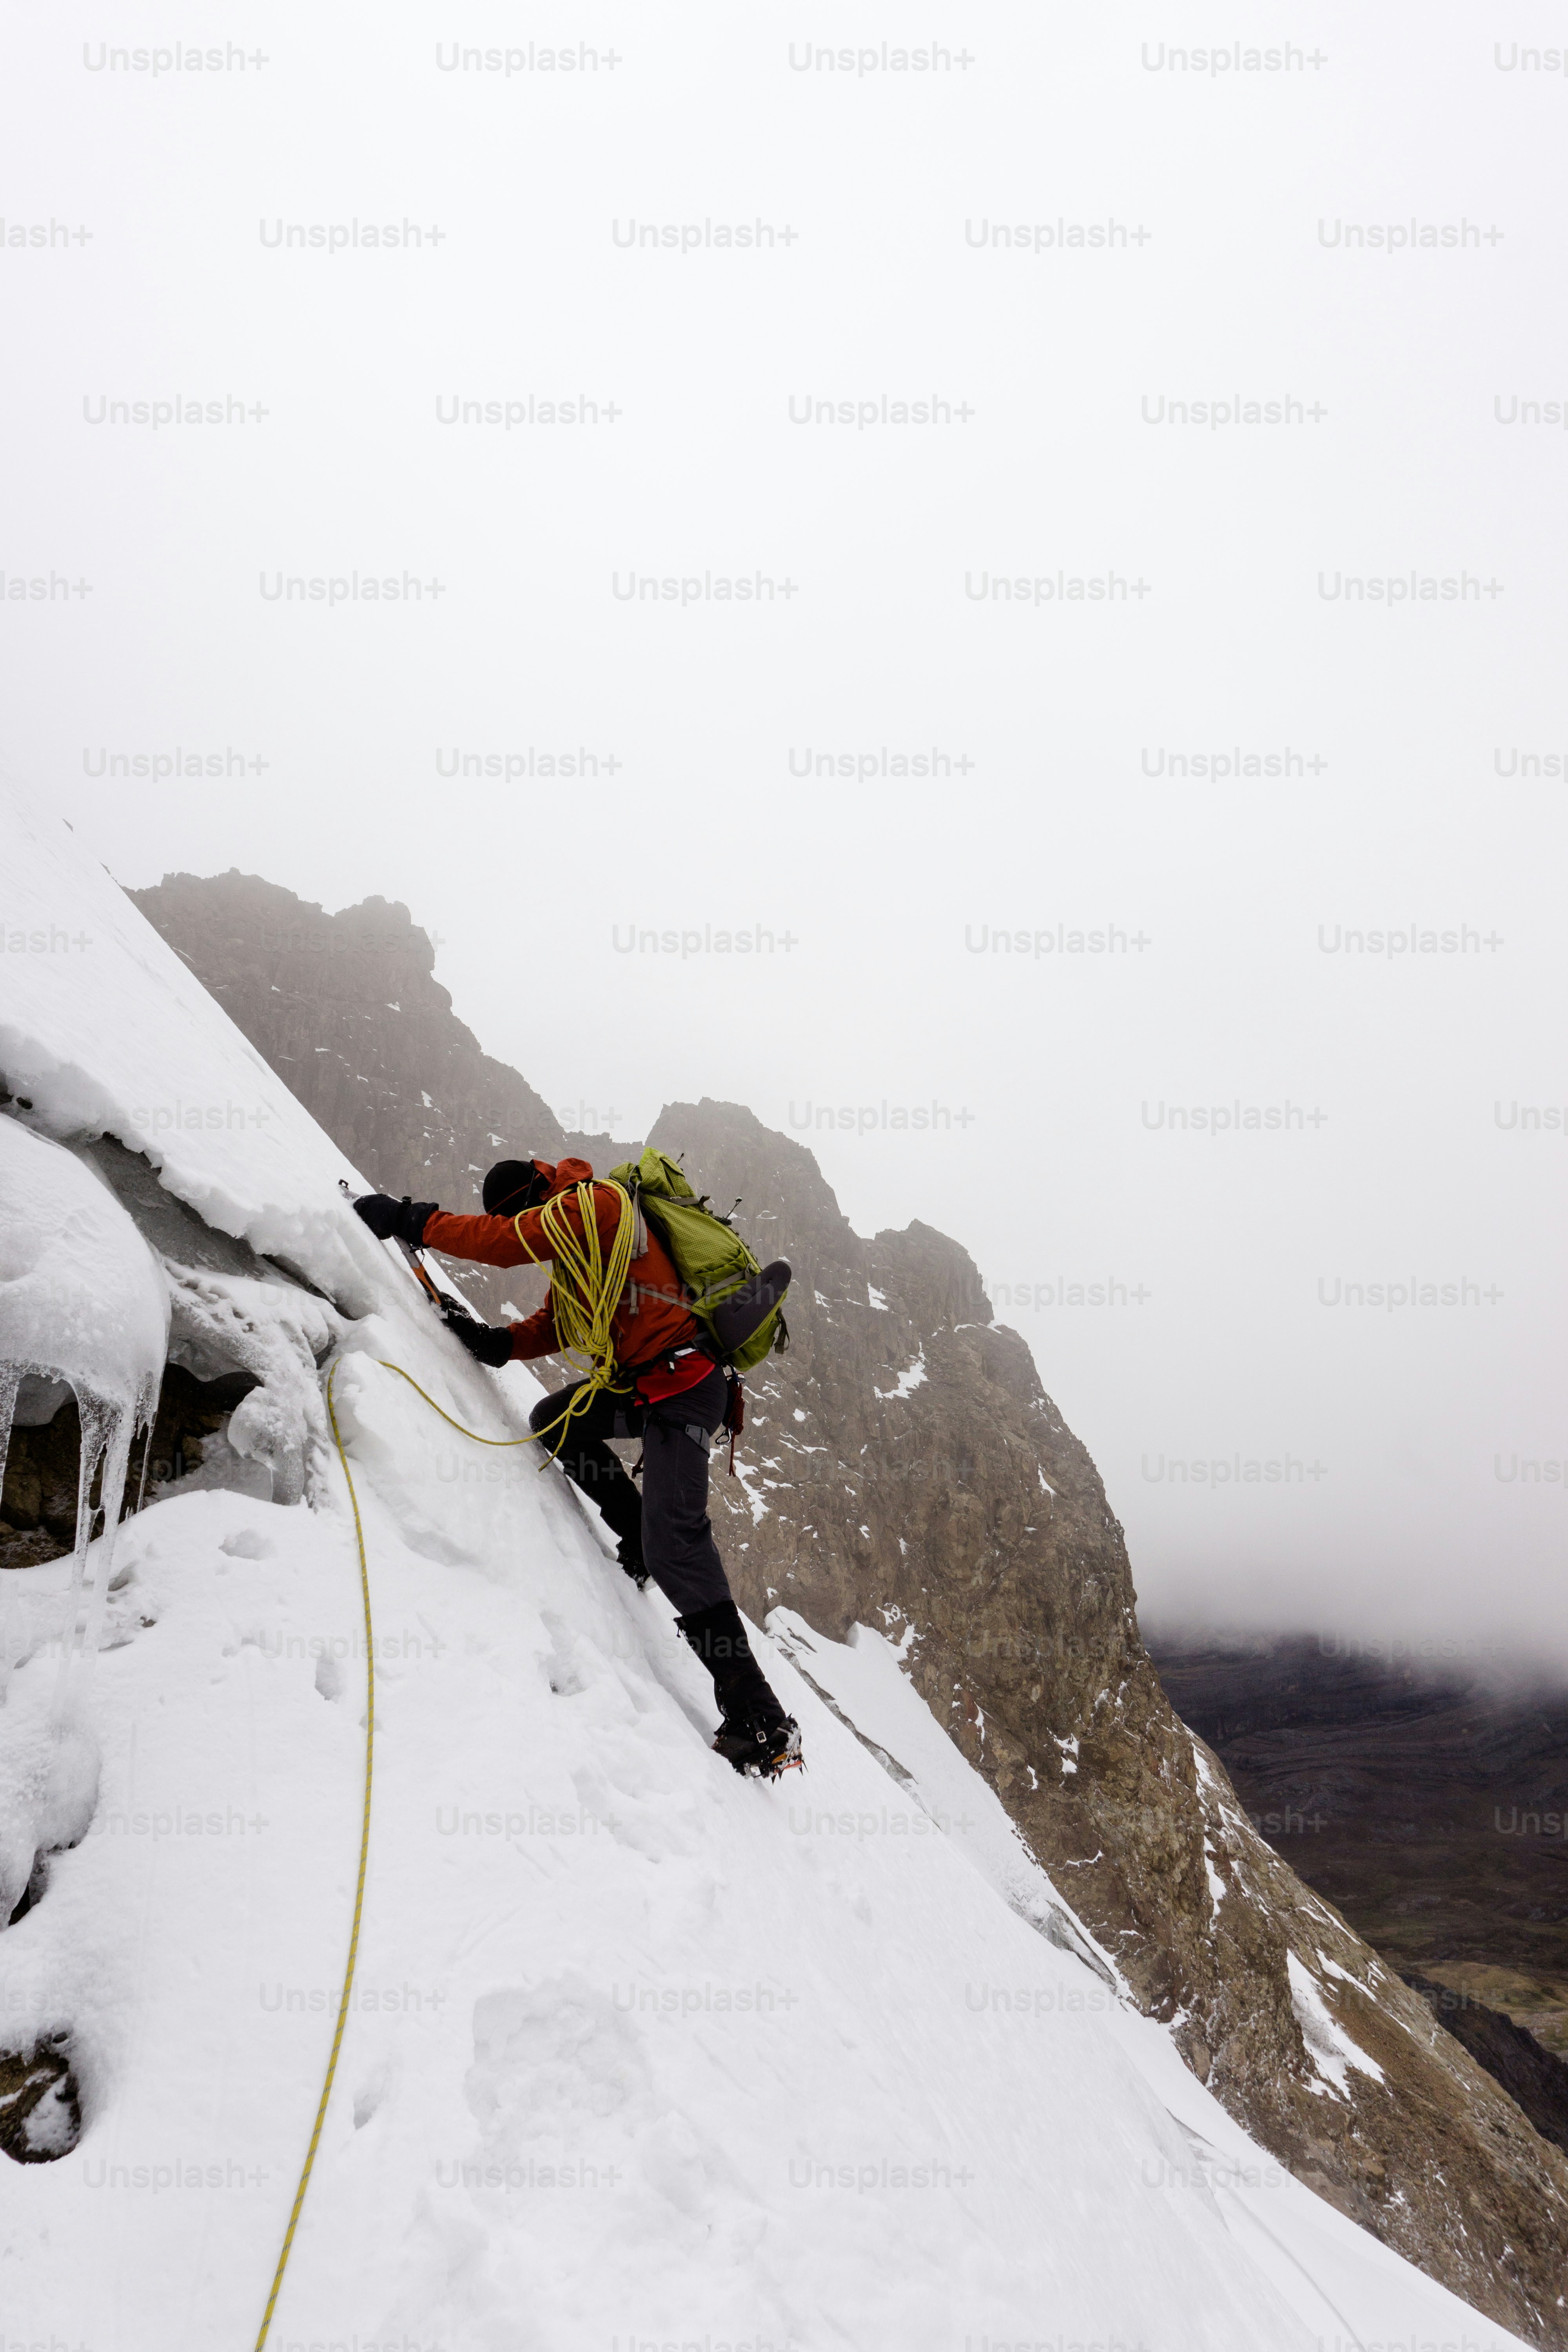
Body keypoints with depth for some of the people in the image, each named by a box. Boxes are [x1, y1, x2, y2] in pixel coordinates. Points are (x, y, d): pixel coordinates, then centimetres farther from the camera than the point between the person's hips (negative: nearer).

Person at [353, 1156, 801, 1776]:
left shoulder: (594, 1203, -13)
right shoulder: (571, 1226, 17)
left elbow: (506, 1242, -24)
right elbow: (555, 1325, 18)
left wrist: (410, 1220, -19)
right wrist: (494, 1342, 1)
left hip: (683, 1382, -10)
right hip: (640, 1381, 10)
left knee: (675, 1538, -17)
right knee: (552, 1420, 18)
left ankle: (760, 1719, -18)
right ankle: (641, 1546, 19)